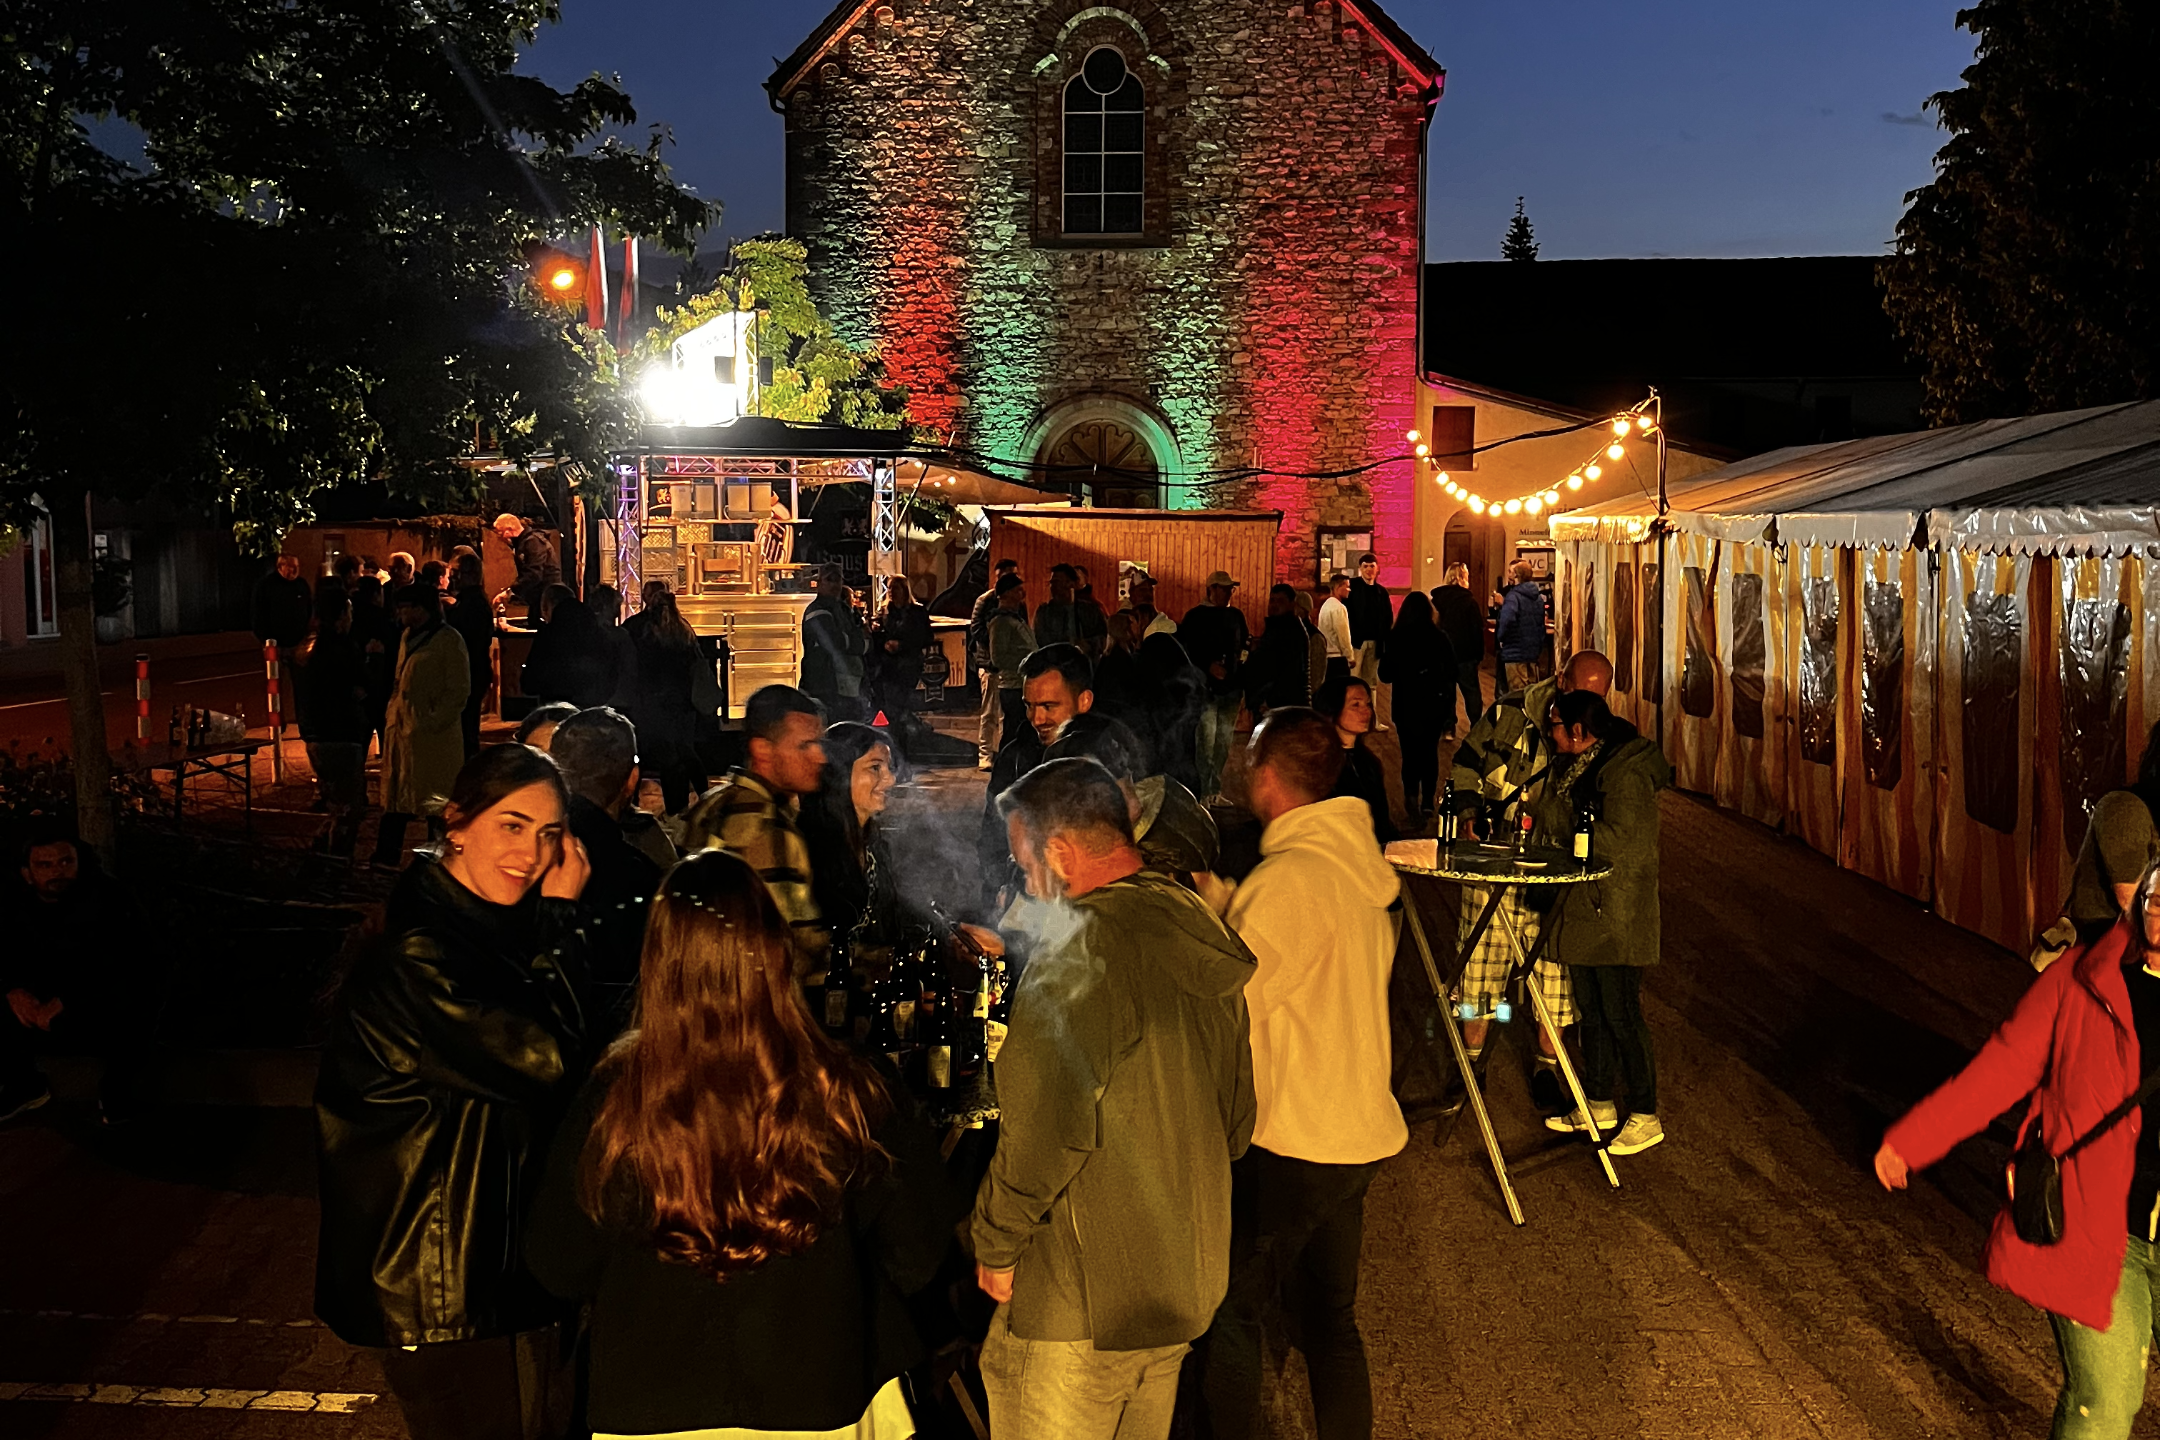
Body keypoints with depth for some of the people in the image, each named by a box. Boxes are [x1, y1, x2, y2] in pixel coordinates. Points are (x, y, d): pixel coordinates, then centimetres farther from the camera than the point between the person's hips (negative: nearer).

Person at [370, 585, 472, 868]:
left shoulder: (448, 640, -11)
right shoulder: (408, 637, 14)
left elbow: (458, 690, -13)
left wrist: (434, 722, -17)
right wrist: (392, 714, 12)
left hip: (431, 732, -8)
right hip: (401, 726, 8)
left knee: (435, 799, -1)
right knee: (396, 794, 12)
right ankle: (385, 856, 18)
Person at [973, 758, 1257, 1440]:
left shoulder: (1083, 946, -21)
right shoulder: (1199, 936, 6)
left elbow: (1045, 1130, -23)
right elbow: (1236, 1114, 14)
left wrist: (995, 1244, -9)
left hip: (1083, 1305, -9)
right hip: (1187, 1282, 9)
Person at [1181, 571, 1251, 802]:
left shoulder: (1236, 615, 13)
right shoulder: (1195, 616, -1)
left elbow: (1243, 650, 17)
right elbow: (1186, 651, -4)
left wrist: (1243, 687, 9)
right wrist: (1208, 665, -16)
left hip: (1231, 689, 5)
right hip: (1206, 688, -5)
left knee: (1224, 744, 7)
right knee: (1206, 743, -9)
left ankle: (1216, 791, 15)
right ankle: (1203, 794, -4)